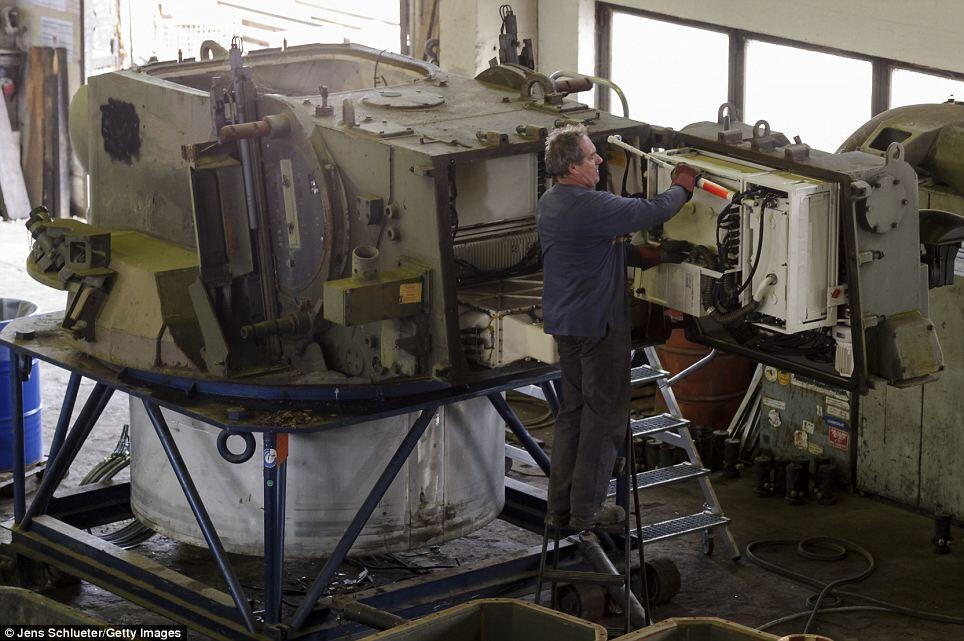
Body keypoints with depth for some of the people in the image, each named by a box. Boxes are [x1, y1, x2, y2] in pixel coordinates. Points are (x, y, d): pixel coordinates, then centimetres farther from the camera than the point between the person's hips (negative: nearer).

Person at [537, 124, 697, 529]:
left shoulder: (549, 203, 6)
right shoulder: (592, 207, -24)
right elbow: (653, 212, -19)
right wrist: (681, 188, 1)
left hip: (563, 321, 9)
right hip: (597, 323, -9)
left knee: (573, 410, 17)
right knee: (604, 414, 2)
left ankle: (560, 507, 20)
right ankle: (586, 510, 5)